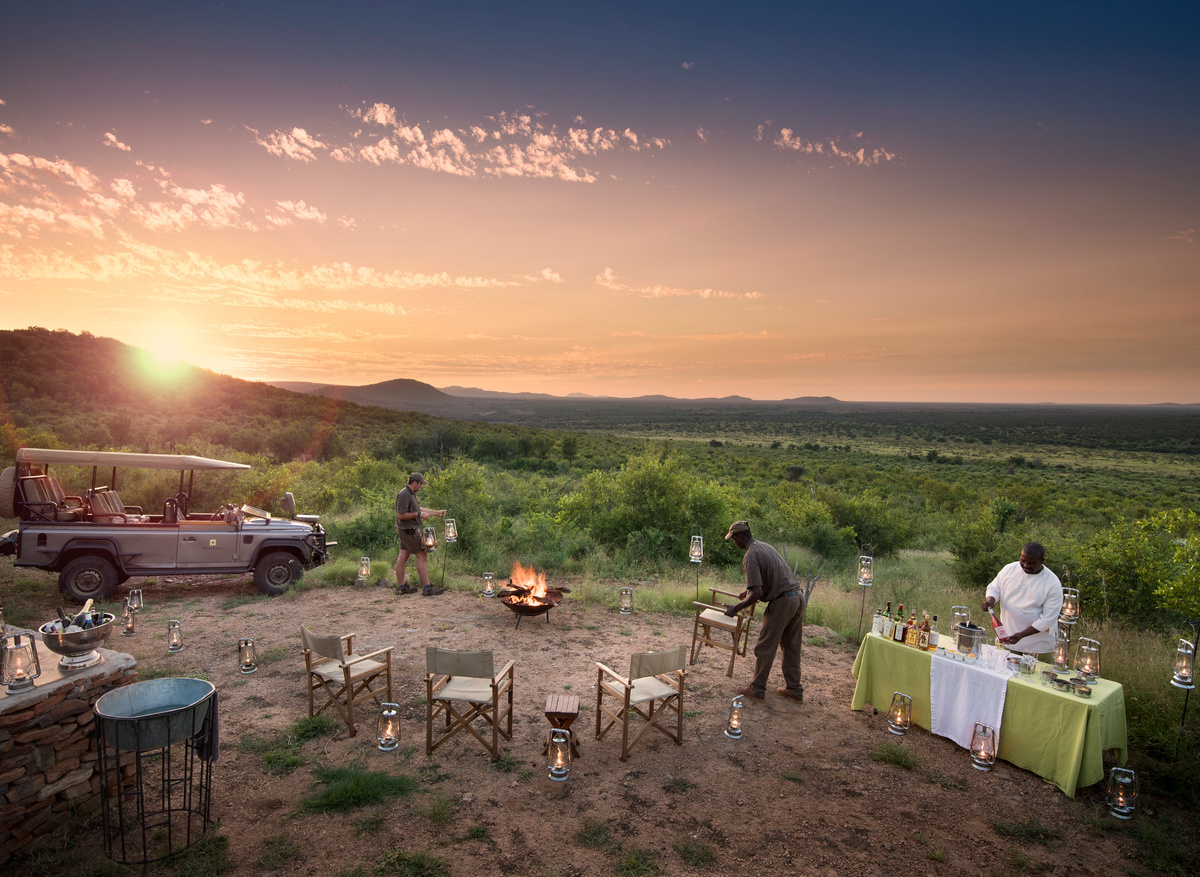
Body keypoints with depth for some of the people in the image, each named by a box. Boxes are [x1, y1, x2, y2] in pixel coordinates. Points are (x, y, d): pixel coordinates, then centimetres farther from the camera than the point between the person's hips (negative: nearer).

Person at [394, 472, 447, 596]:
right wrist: (419, 514, -18)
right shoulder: (404, 495, -20)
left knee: (403, 557, 11)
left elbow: (417, 509, 23)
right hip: (409, 531, -10)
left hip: (407, 531, 10)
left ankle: (401, 586, 16)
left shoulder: (411, 494, 13)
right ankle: (427, 588, -3)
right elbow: (401, 515, -23)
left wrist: (437, 512, 23)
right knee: (421, 556, -6)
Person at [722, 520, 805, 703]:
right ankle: (795, 691, 24)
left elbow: (757, 593, -21)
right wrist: (747, 593, 41)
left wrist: (736, 609, -10)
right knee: (791, 647, 18)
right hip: (798, 597, 9)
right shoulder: (765, 546, 15)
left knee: (765, 648, 4)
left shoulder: (751, 556, -14)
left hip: (782, 602, -9)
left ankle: (757, 689, 14)